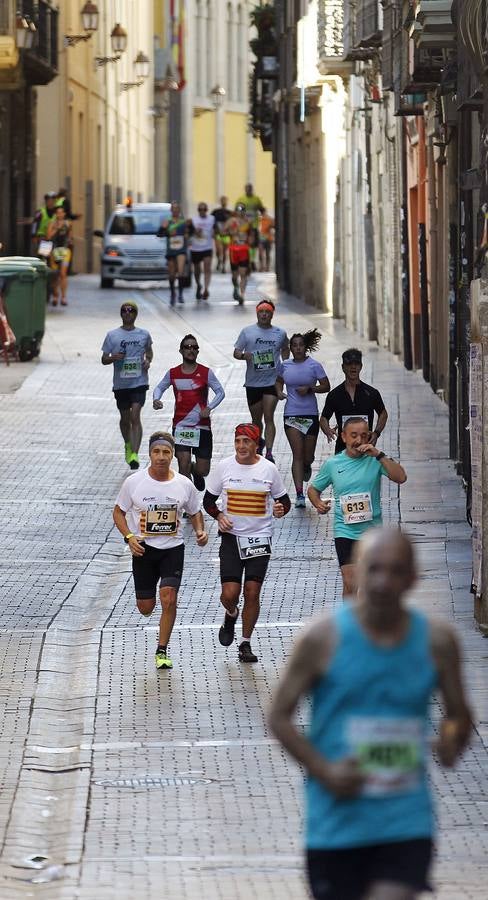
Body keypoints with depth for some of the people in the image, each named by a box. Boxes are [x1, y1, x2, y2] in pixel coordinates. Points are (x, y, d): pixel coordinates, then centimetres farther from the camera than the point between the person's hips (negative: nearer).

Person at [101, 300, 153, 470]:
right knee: (125, 418, 14)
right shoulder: (112, 335, 0)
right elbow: (104, 359, 4)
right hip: (120, 384, 2)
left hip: (139, 382, -2)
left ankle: (134, 454, -20)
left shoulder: (144, 334, 3)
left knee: (135, 416, -15)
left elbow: (149, 350, 22)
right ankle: (128, 446, 40)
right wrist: (114, 358, -18)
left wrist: (148, 361, 1)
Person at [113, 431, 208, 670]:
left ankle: (162, 651, -1)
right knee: (145, 608, 4)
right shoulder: (134, 482, -7)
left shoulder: (184, 485, -3)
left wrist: (200, 531, -8)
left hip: (173, 549, 0)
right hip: (143, 549, 0)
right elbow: (118, 512, 3)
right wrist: (129, 537, -13)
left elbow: (195, 513, 13)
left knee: (168, 599, -16)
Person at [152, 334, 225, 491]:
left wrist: (209, 408, -14)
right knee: (183, 464, -15)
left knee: (203, 471, 3)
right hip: (180, 425, 0)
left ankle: (195, 470, 41)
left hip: (201, 426, 0)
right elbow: (159, 387, 17)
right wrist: (156, 399, -5)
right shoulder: (173, 373, 4)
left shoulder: (206, 373, -1)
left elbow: (220, 392, 2)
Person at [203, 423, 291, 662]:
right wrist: (219, 516, -11)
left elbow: (284, 500, 8)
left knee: (252, 593, -3)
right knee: (230, 593, -9)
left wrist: (281, 510, -15)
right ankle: (231, 616, 28)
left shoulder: (268, 469, -2)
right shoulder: (223, 467, -2)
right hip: (231, 536, 0)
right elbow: (208, 500, 8)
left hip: (260, 537, 0)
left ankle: (246, 644, 12)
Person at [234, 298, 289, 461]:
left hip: (272, 382, -1)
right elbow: (236, 352, 4)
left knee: (269, 418, -13)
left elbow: (285, 350, 22)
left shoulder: (280, 333, 5)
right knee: (256, 420, 14)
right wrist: (243, 355, -18)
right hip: (253, 383, 1)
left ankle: (269, 453, -18)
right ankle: (258, 443, 40)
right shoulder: (247, 331, 2)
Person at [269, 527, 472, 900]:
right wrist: (324, 771, -14)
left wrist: (452, 741, -12)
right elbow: (280, 716, -1)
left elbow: (459, 715, 13)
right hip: (337, 823, -1)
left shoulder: (437, 641, 0)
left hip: (407, 823, 1)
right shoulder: (324, 638, -7)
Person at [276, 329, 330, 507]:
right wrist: (279, 391, 1)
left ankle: (307, 467, 47)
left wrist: (309, 388, -16)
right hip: (291, 414, 1)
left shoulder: (314, 365, -3)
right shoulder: (285, 365, 4)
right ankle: (299, 494, -10)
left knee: (308, 457, 7)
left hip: (310, 414, -1)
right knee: (297, 454, -9)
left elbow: (326, 386, -1)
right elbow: (279, 380, 22)